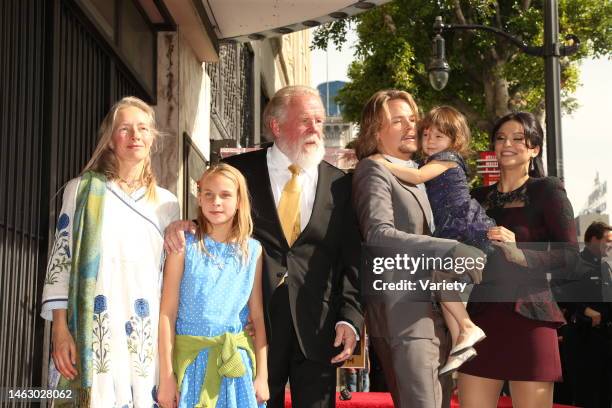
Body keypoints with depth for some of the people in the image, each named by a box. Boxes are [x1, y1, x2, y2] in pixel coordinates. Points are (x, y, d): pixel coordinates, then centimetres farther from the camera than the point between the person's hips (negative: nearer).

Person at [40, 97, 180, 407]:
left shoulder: (167, 203, 12)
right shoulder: (82, 189, 6)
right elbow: (61, 257, 1)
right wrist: (59, 327, -7)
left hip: (148, 331, 2)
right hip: (94, 329, -2)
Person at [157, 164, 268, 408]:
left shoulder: (252, 250, 2)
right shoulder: (185, 246, -5)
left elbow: (257, 316, 4)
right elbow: (168, 313, -6)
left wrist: (262, 375, 2)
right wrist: (166, 376, -8)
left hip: (237, 364, 2)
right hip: (191, 360, -2)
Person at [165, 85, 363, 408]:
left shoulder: (339, 184, 6)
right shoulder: (239, 170, 2)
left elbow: (351, 259, 4)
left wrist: (350, 319, -5)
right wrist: (185, 226, -13)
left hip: (319, 328, 1)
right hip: (255, 321, -1)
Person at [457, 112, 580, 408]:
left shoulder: (546, 190, 0)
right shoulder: (480, 197, 15)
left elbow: (569, 258, -8)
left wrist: (519, 251, -20)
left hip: (526, 318, -5)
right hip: (480, 317, 5)